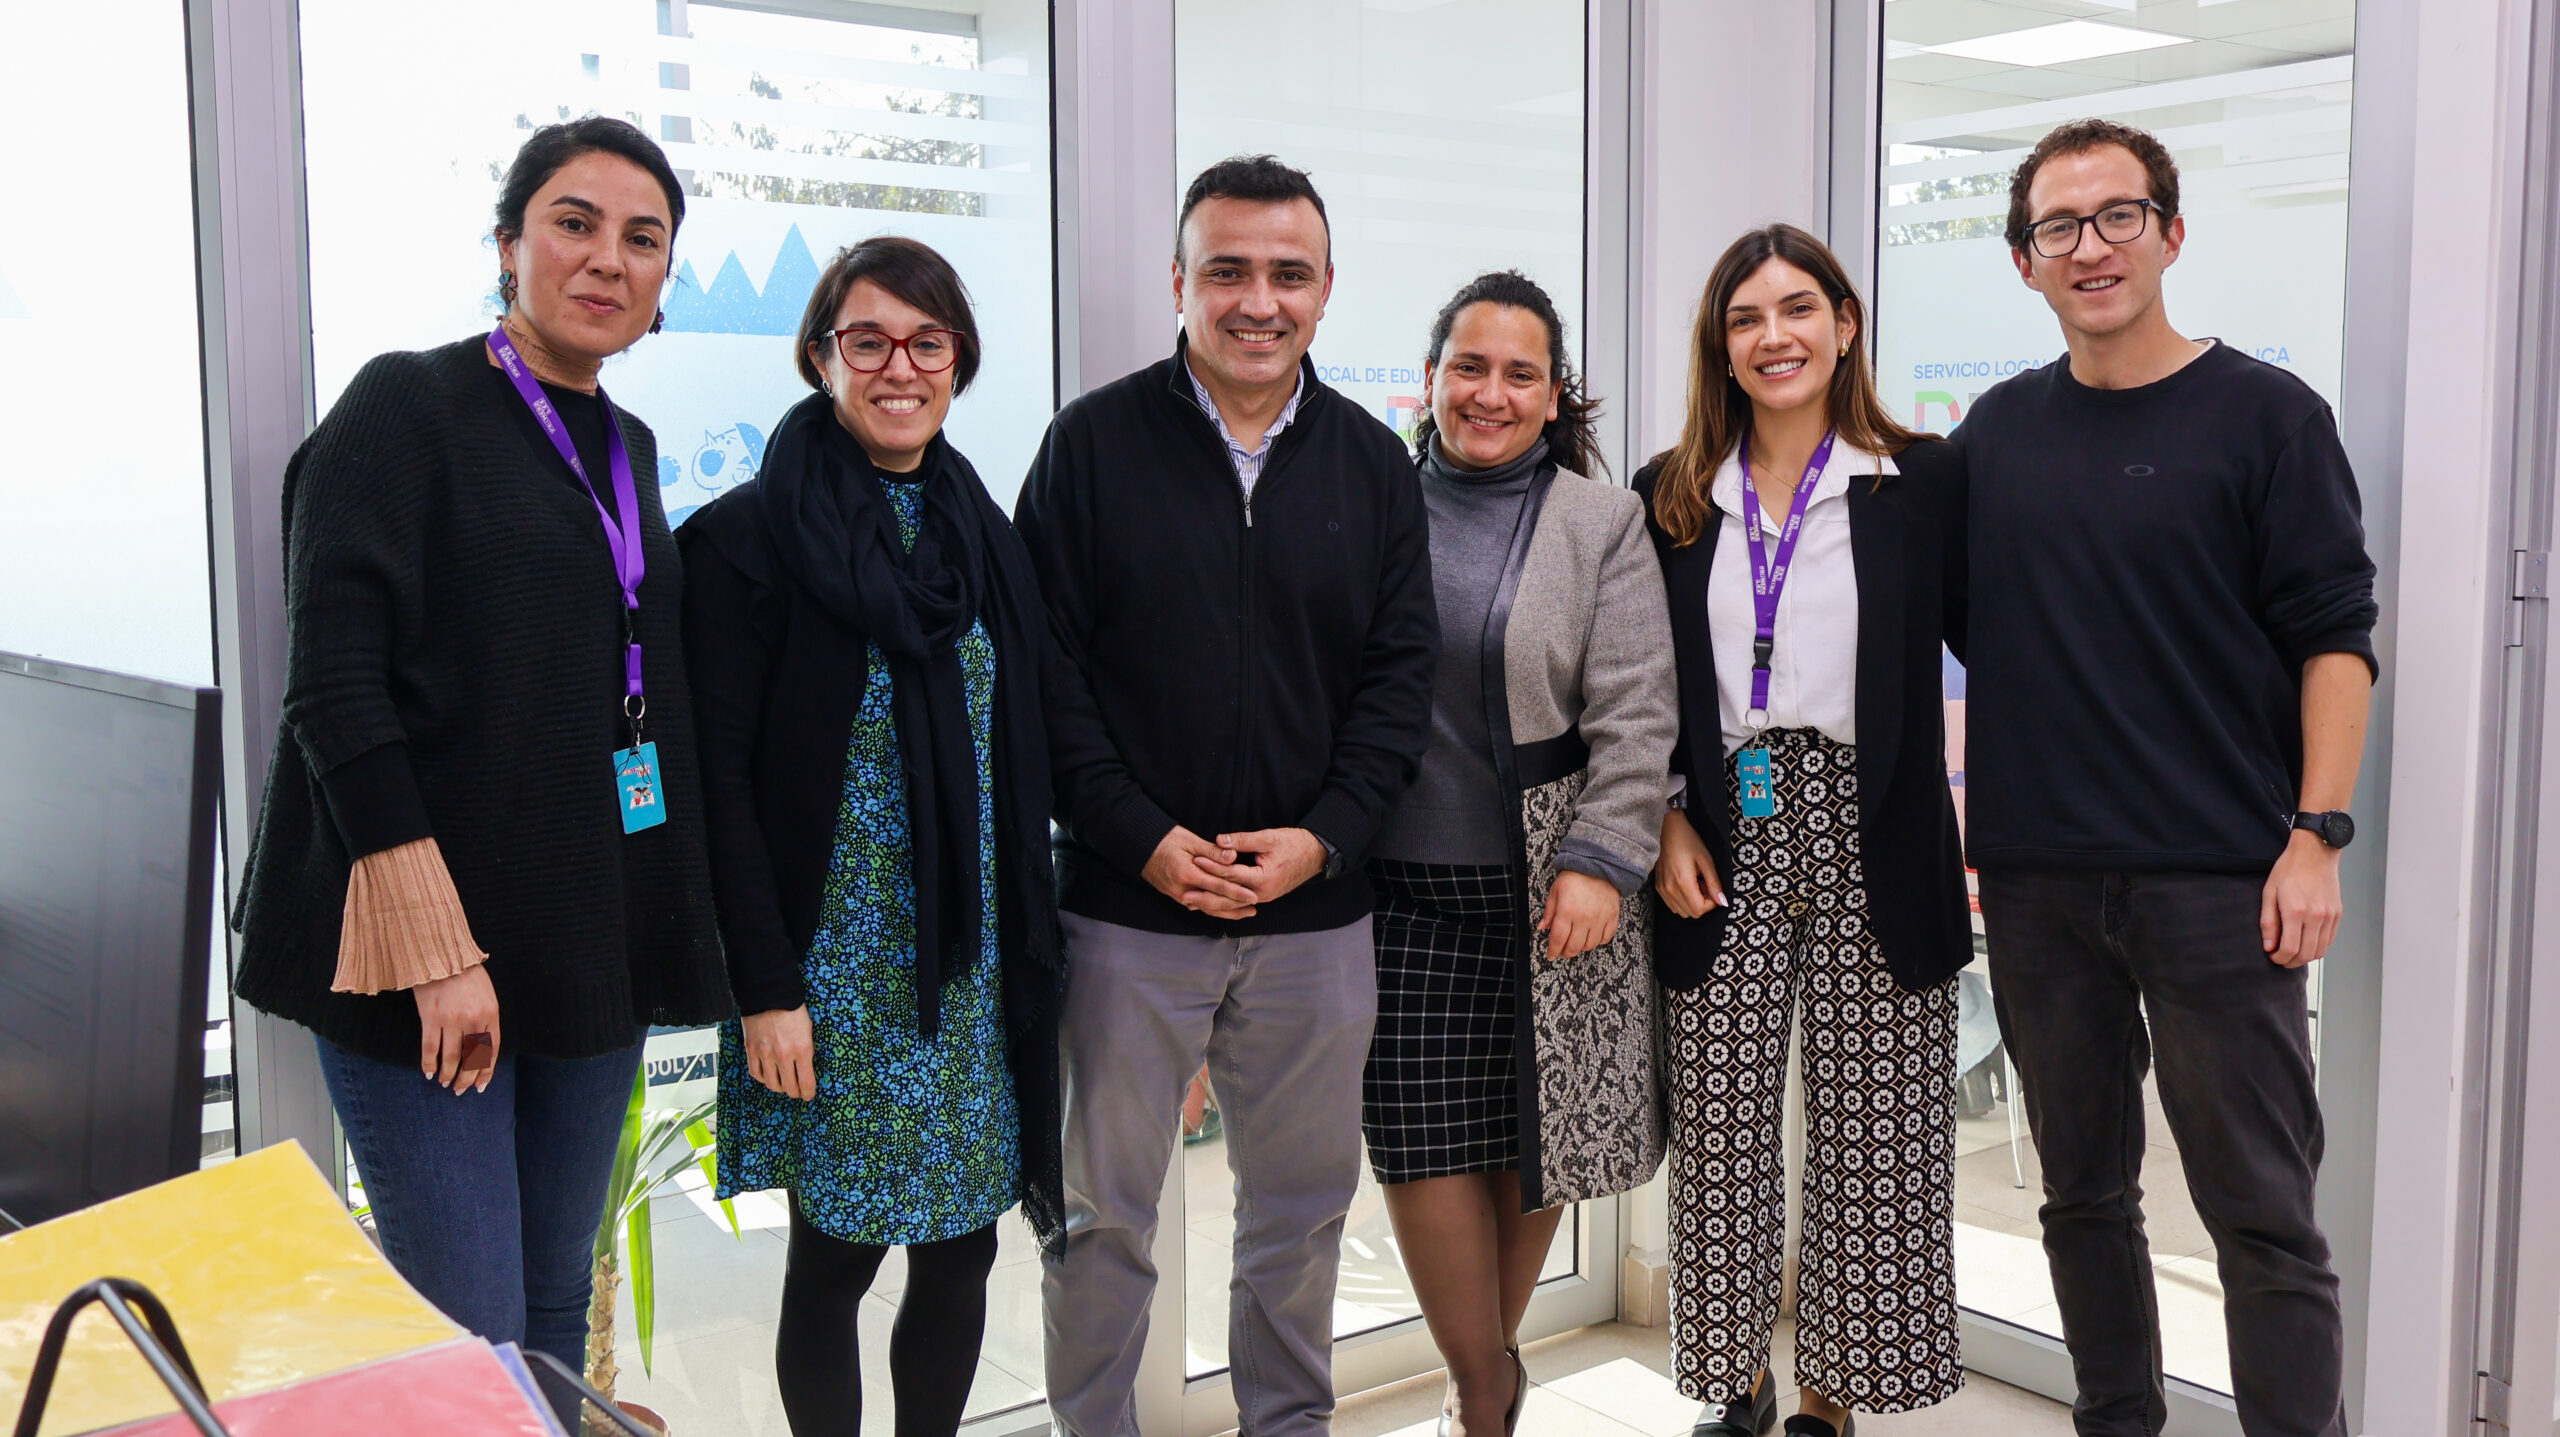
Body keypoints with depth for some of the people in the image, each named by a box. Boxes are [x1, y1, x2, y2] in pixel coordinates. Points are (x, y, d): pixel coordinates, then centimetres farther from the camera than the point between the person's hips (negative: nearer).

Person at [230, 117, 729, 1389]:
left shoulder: (625, 448, 14)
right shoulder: (406, 409, -7)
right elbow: (333, 686, -15)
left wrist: (659, 931, 14)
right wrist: (435, 946, -20)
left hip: (592, 940, 7)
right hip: (426, 935, -7)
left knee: (558, 1305, 14)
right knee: (468, 1340, -5)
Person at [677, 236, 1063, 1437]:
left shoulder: (985, 535, 10)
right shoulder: (751, 535, -7)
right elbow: (724, 778, -11)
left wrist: (1029, 952, 9)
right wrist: (764, 986, -15)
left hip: (977, 968, 5)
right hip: (835, 966, -5)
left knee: (963, 1245, 10)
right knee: (837, 1253, 4)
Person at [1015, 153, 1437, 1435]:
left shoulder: (1371, 463, 6)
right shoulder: (1095, 442, -1)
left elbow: (1400, 670, 5)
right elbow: (1047, 663, -4)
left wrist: (1323, 836, -8)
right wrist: (1143, 838, -12)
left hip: (1316, 909, 3)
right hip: (1127, 907, -2)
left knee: (1303, 1200, 14)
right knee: (1103, 1209, 8)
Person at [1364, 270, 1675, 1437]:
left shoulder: (1603, 523, 2)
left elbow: (1633, 714, -4)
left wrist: (1601, 863, -12)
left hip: (1552, 895, -1)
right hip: (1401, 891, 1)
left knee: (1536, 1136, 8)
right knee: (1423, 1141, -1)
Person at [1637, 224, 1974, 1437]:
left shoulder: (1923, 483, 2)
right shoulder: (1671, 497, 7)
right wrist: (1665, 821, -2)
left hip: (1870, 853, -1)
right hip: (1720, 846, 2)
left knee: (1869, 1135, 5)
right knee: (1722, 1131, 6)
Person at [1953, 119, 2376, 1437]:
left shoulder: (2263, 414, -1)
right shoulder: (1996, 432, 10)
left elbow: (2335, 636, -3)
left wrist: (2315, 836, -12)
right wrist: (1951, 828, 9)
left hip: (2217, 882, -4)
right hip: (2035, 882, 4)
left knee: (2261, 1214, -1)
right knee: (2082, 1194, 13)